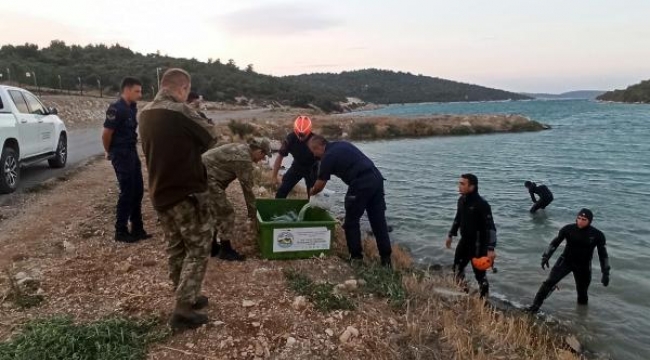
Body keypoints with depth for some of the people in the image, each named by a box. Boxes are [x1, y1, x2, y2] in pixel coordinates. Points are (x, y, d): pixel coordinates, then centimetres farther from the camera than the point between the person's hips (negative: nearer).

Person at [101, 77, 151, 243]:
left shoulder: (132, 107, 8)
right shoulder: (116, 109, -18)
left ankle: (137, 229, 21)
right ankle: (120, 231, 9)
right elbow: (106, 134, -16)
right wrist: (109, 152, -1)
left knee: (138, 190, 11)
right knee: (127, 192, -3)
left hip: (132, 152, 8)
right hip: (121, 155, -8)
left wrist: (131, 150, 15)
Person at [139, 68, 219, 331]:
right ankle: (183, 310, 2)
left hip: (160, 193, 8)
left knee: (176, 248, 18)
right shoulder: (180, 112, -19)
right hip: (187, 192, -8)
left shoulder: (145, 114, 7)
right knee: (198, 249, 3)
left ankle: (187, 297, 31)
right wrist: (193, 144, 11)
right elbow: (211, 137, -7)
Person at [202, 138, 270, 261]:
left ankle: (212, 246, 29)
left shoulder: (241, 149, 14)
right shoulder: (244, 159, -17)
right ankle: (226, 250, 7)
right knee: (225, 212, -3)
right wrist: (253, 214, -3)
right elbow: (247, 188, -12)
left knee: (215, 211, 20)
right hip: (207, 177, -10)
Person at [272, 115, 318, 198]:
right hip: (297, 166, 2)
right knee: (282, 191, -7)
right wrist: (274, 176, -12)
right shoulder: (290, 138, -23)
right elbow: (280, 156, -15)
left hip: (311, 168, -2)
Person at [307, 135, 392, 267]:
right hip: (376, 178, 8)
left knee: (351, 221, 9)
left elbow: (320, 183, 5)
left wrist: (312, 192, 25)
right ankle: (386, 258, 14)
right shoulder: (342, 144, 21)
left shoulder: (328, 156, -2)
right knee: (378, 220, 10)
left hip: (361, 184, -8)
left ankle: (356, 256, 15)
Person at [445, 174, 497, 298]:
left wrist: (490, 248, -28)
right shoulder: (461, 200, 0)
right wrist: (451, 235, 22)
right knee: (457, 269, 19)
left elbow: (490, 227, -23)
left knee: (479, 273, 1)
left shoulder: (482, 204, -23)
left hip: (478, 244, -8)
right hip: (464, 241, 8)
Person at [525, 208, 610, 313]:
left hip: (583, 266, 0)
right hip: (565, 260, 0)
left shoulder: (597, 235, -13)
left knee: (582, 292, 9)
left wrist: (606, 273, -5)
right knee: (550, 281, -15)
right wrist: (546, 256, -13)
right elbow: (555, 243, -4)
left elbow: (603, 254, -4)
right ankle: (535, 305, -12)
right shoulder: (568, 229, -13)